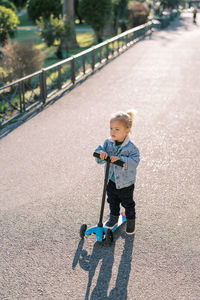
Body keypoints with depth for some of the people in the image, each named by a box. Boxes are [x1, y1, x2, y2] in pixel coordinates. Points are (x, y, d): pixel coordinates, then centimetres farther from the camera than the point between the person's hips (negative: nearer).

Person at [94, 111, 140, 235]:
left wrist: (120, 159, -43)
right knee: (112, 201, 24)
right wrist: (101, 154, -34)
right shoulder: (108, 143, -7)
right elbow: (99, 150, -11)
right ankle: (114, 217, 48)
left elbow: (134, 162, -31)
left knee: (128, 204, 16)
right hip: (111, 180, 5)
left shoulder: (131, 147, -22)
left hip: (125, 183, -4)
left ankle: (131, 221, 38)